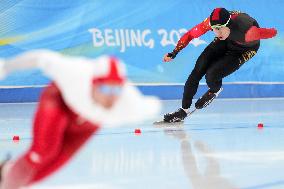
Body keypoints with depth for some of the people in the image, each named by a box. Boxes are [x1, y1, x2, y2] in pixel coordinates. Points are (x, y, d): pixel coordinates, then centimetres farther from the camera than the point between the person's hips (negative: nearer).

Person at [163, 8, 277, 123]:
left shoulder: (246, 32, -44)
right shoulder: (213, 21, -31)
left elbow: (272, 32, -29)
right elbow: (191, 34, -18)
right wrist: (173, 53, -18)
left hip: (244, 49, -4)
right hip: (226, 41, 4)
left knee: (211, 75, -20)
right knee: (198, 70, -8)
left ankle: (215, 90, 18)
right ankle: (184, 110, 7)